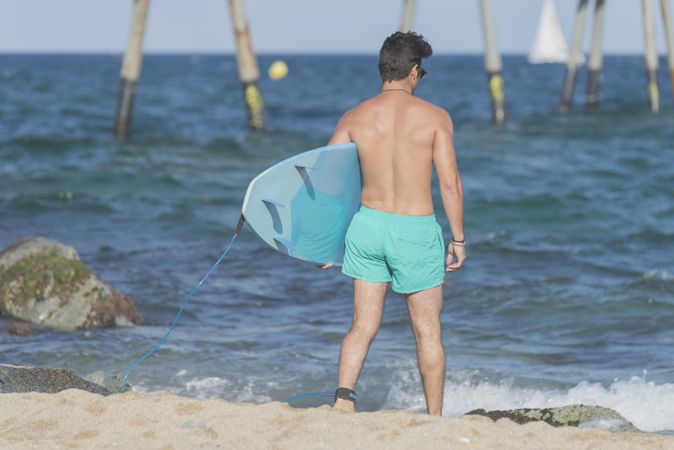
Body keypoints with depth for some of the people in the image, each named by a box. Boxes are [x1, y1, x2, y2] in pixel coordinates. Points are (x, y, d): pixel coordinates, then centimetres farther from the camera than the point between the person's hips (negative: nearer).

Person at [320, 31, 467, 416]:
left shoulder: (355, 117, 1)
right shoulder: (435, 117, -8)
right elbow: (450, 183, -9)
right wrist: (459, 238, 0)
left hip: (367, 224, 3)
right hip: (416, 230, -3)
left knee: (364, 326, 12)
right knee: (428, 331, 11)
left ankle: (344, 397, -9)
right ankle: (435, 418, 18)